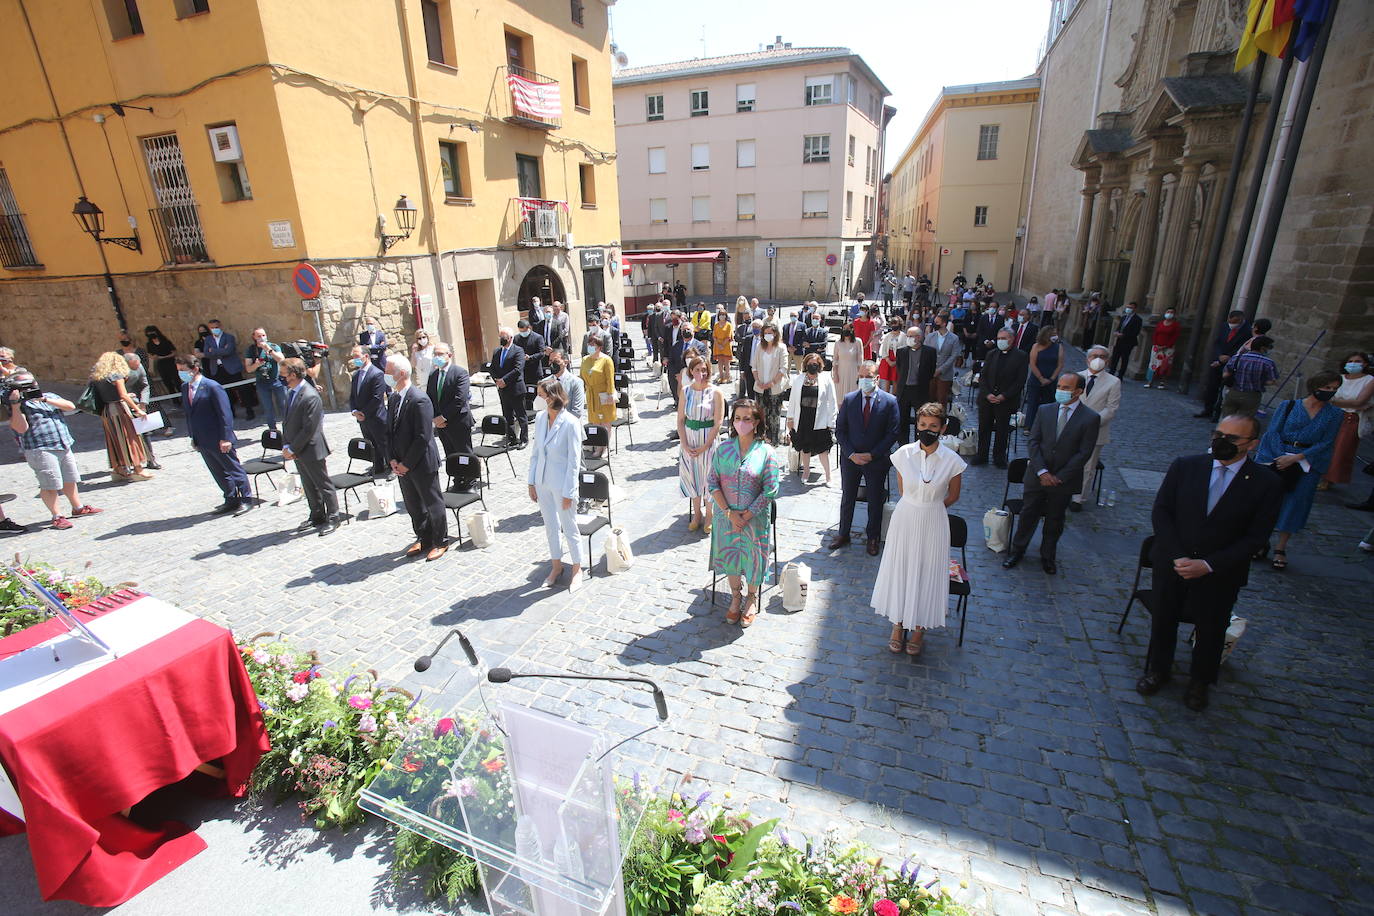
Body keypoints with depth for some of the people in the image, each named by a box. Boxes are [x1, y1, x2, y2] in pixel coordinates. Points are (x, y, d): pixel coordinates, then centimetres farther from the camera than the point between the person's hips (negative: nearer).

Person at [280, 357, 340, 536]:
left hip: (311, 449, -9)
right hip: (296, 450, 9)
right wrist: (286, 446, 1)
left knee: (324, 485, 5)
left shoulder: (310, 397, -22)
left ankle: (333, 518, 17)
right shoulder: (290, 392, 5)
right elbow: (286, 421, 11)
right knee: (308, 486, 19)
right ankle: (316, 517, 32)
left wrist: (292, 449, -14)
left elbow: (309, 429, -21)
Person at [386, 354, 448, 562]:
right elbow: (389, 432, 11)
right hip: (402, 465, 8)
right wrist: (393, 460, 0)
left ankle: (440, 542, 21)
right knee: (413, 505, 18)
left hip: (422, 464, -8)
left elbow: (423, 437, -22)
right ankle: (423, 539, 35)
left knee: (433, 504, 6)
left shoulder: (419, 400, -20)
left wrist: (406, 464, -16)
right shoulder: (392, 398, 7)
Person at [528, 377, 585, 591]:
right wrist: (532, 482, 8)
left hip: (562, 484, -6)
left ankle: (577, 569, 30)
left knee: (569, 528, 10)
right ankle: (556, 566, 38)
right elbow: (535, 452, 8)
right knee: (550, 527, 19)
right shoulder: (539, 418, -2)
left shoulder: (570, 423, -20)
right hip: (542, 483, 6)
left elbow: (574, 461, -16)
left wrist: (568, 492, -15)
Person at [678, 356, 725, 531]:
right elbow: (680, 420, 2)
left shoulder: (716, 392, -7)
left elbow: (718, 424, -10)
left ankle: (709, 516, 22)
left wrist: (704, 447, -14)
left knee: (708, 476, 3)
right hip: (689, 441, 3)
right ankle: (697, 514, 27)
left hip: (709, 441, -3)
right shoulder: (686, 392, 3)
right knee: (691, 476, 9)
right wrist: (685, 445, -8)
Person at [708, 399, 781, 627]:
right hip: (726, 516, 2)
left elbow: (770, 491, -12)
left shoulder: (766, 452, -11)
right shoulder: (724, 448, -4)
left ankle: (751, 599, 37)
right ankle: (735, 597, 39)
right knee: (730, 555, 14)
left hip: (755, 517, -2)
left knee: (753, 557, 11)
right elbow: (712, 482, -5)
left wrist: (746, 516, -15)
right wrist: (729, 512, -14)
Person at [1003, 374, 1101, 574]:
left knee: (1055, 520, 13)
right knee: (1028, 514, 11)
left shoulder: (1090, 418, -9)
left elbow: (1084, 453, -10)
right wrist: (1042, 471, -12)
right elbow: (1032, 442, -2)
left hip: (1064, 480, -1)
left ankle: (1047, 556, 32)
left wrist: (1059, 477, -13)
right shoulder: (1045, 410, -1)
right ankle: (1017, 550, 28)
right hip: (1037, 476, 2)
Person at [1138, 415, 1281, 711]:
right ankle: (1158, 670, 41)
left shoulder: (1265, 483, -11)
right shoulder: (1185, 466, -7)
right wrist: (1177, 557, -15)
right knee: (1163, 620, 17)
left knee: (1211, 630, 17)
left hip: (1220, 575, -1)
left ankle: (1199, 682, 42)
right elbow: (1160, 512, -5)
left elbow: (1256, 538, -10)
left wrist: (1208, 565, -19)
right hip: (1172, 564, 1)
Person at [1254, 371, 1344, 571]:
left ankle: (1281, 548, 14)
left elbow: (1326, 443, -2)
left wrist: (1296, 458, -16)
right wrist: (1281, 457, -16)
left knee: (1293, 504, 2)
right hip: (1277, 456, -1)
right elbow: (1273, 432, -3)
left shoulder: (1335, 414, 6)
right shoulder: (1288, 406, 4)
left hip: (1307, 465, 1)